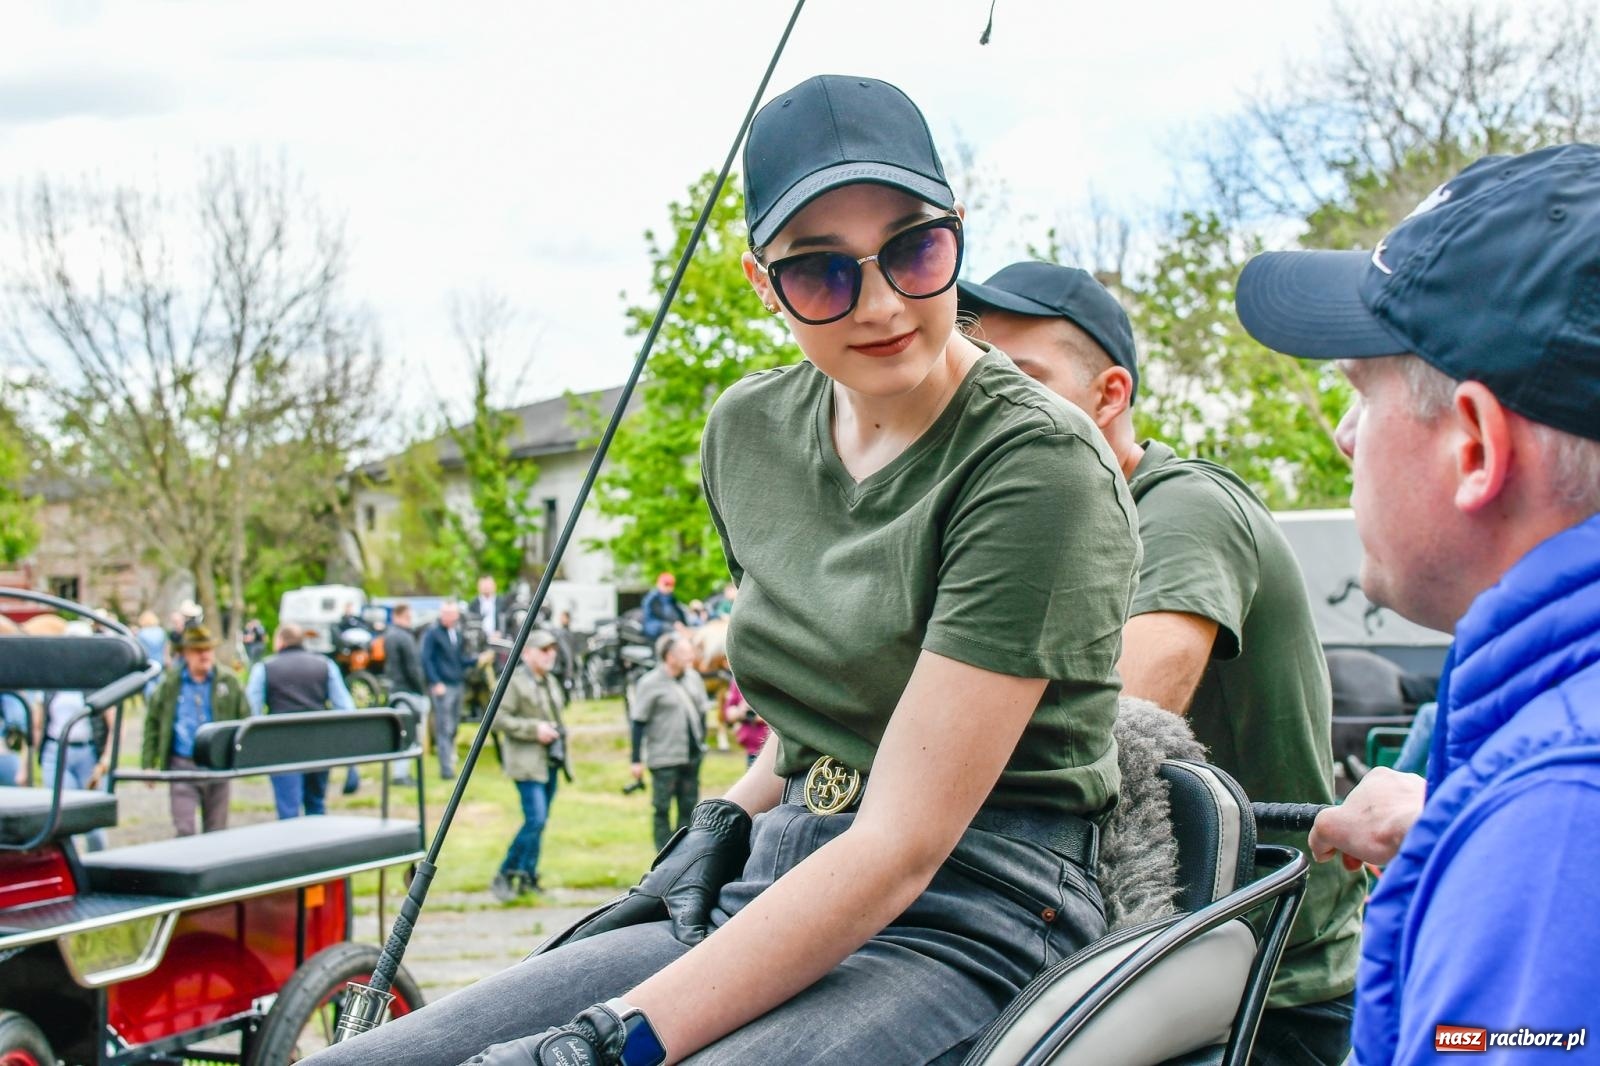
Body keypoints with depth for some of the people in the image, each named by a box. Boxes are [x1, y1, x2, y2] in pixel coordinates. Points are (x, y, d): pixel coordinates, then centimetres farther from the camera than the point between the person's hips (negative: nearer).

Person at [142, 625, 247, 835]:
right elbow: (152, 723, 6)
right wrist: (148, 764, 2)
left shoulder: (228, 681, 3)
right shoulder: (169, 682, 1)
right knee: (184, 830, -7)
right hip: (181, 765, -1)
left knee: (216, 832, 10)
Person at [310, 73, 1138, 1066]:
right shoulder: (749, 432, 7)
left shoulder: (1038, 463, -15)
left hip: (969, 924, -6)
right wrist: (725, 824, 7)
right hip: (772, 895, 7)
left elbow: (901, 846, -20)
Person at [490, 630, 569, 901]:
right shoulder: (514, 681, -10)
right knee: (535, 820, -15)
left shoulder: (551, 681, 16)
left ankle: (528, 878, 18)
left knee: (539, 822, 10)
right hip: (527, 762, -8)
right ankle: (504, 875, -4)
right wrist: (535, 729, -20)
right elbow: (499, 719, -16)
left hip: (550, 761, 8)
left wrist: (558, 730, 12)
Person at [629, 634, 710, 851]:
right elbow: (639, 722, -9)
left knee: (689, 806, 10)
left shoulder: (693, 678, 7)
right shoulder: (650, 684, -10)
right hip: (664, 759, -6)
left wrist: (701, 743, 17)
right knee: (662, 808, -1)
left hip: (692, 756, 6)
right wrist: (636, 760, -10)